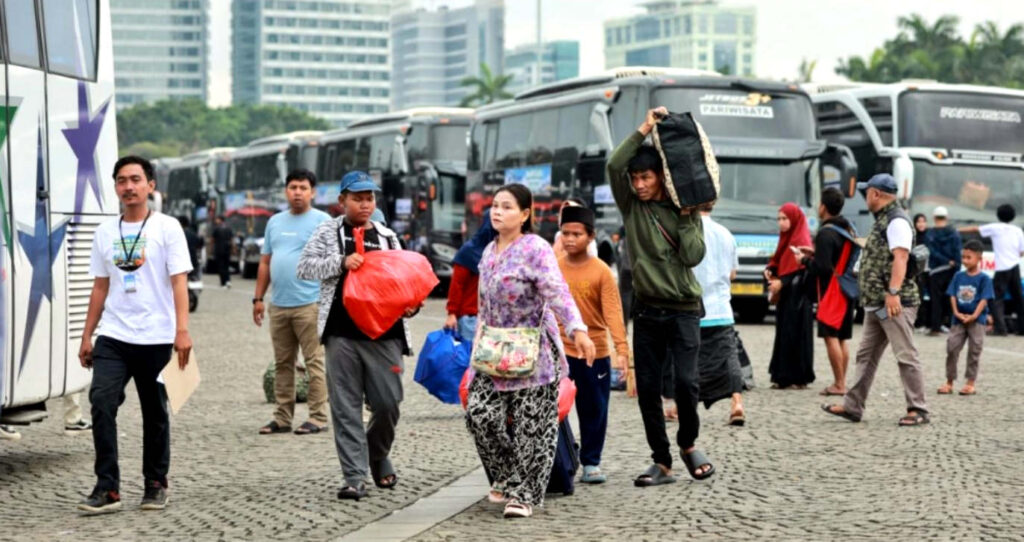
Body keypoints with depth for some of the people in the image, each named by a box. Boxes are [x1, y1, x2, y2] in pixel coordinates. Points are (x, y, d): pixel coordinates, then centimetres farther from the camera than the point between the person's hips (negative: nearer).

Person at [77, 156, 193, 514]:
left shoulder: (167, 228, -2)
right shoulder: (105, 232, 11)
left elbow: (179, 282, -8)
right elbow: (100, 287, 16)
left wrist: (182, 330, -18)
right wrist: (87, 335, 13)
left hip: (155, 338, -3)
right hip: (113, 337, 3)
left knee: (154, 413, 7)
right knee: (101, 402, -13)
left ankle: (156, 485, 22)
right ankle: (107, 488, -10)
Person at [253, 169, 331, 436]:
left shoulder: (322, 221, -1)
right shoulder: (275, 222, 16)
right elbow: (265, 262, 19)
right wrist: (258, 298, 14)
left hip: (309, 304, -6)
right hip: (278, 305, 6)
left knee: (314, 361, -4)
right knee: (282, 363, 10)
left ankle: (318, 417, 0)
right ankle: (282, 417, 17)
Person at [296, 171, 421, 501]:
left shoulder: (386, 236, 15)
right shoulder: (328, 232, 8)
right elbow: (304, 268, 0)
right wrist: (341, 262, -13)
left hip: (383, 334, 2)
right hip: (342, 334, -2)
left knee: (388, 403, 0)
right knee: (346, 407, -1)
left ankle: (379, 456, 27)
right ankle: (354, 477, 3)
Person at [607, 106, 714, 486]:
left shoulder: (685, 211, 2)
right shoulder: (631, 206, 5)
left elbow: (694, 256, -9)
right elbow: (614, 164, -10)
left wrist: (685, 217, -12)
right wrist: (645, 129, -11)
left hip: (683, 308, -2)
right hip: (647, 308, 2)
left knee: (685, 381, -14)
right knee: (647, 388, 2)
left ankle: (688, 444, 12)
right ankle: (662, 464, 11)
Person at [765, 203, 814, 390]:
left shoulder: (802, 240, -10)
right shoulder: (786, 238, 17)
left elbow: (803, 268, -17)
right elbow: (779, 261, 21)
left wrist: (782, 282, -21)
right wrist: (770, 270, 1)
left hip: (797, 296, -9)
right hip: (785, 295, 9)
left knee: (794, 335, -7)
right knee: (784, 335, 7)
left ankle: (797, 378, -4)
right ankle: (784, 376, 10)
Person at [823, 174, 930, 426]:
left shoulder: (897, 221, -12)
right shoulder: (883, 220, 20)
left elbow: (900, 257, -24)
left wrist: (893, 292, -33)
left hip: (895, 303, -11)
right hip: (875, 303, 11)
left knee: (906, 356, -7)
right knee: (866, 355, 12)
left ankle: (918, 410, -3)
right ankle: (853, 407, 16)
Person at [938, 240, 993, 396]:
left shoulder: (983, 278, -4)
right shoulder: (959, 276, 7)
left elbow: (984, 299, -10)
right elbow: (952, 295, 4)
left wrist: (974, 316, -18)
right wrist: (956, 312, -10)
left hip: (976, 320, -3)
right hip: (958, 319, 3)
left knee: (974, 351, 0)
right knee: (952, 347, -1)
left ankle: (970, 383, 8)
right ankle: (949, 382, 8)